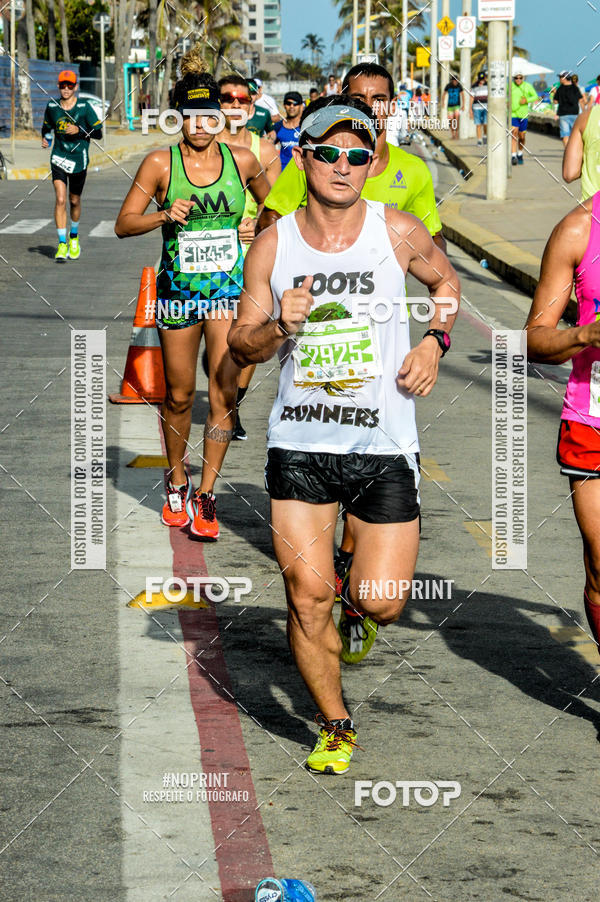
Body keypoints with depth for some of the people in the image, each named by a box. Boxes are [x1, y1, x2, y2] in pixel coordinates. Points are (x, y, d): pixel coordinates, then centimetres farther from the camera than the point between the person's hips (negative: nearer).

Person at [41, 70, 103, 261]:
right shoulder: (52, 106, 2)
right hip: (58, 158, 1)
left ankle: (74, 237, 38)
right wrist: (45, 138, 0)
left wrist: (79, 130, -19)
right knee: (60, 200, -15)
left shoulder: (84, 107, -6)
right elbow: (47, 127, 20)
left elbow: (98, 132, -5)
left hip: (78, 159, -1)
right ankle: (62, 244, -14)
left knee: (74, 201, 12)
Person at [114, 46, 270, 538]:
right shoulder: (161, 163, -5)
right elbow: (124, 223, -2)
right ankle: (177, 483, 32)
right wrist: (165, 215, -18)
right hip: (178, 289, 0)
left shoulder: (241, 160, -1)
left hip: (229, 289, 0)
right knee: (180, 395, 9)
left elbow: (274, 201, 20)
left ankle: (205, 496, -2)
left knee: (225, 391, -11)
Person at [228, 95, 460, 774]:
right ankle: (334, 727, 18)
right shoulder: (272, 246, 0)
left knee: (382, 604, -4)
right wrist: (279, 326, -15)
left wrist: (434, 341, 3)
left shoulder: (399, 232, -2)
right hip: (299, 445, 1)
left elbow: (445, 280, 19)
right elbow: (241, 346, 6)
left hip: (384, 447, 0)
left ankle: (358, 605, 35)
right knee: (307, 596, -3)